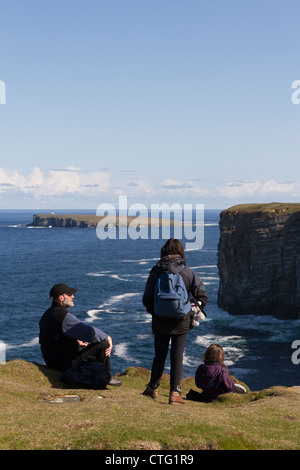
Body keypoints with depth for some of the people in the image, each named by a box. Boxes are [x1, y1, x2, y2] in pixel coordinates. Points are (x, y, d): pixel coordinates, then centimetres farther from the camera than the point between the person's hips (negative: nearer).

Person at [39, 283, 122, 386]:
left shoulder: (48, 314, 8)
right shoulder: (64, 316, -23)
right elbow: (90, 332, -25)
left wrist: (76, 341, 17)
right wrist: (107, 337, -8)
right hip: (67, 362, -10)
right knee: (103, 344, -8)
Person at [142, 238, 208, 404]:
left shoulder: (156, 272, -3)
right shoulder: (187, 272, -5)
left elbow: (147, 299, 1)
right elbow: (201, 295, -4)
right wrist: (194, 312, 10)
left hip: (160, 321, 1)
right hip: (181, 322, -1)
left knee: (160, 354, 14)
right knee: (177, 356, 4)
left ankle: (153, 388, 26)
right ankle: (174, 392, 3)